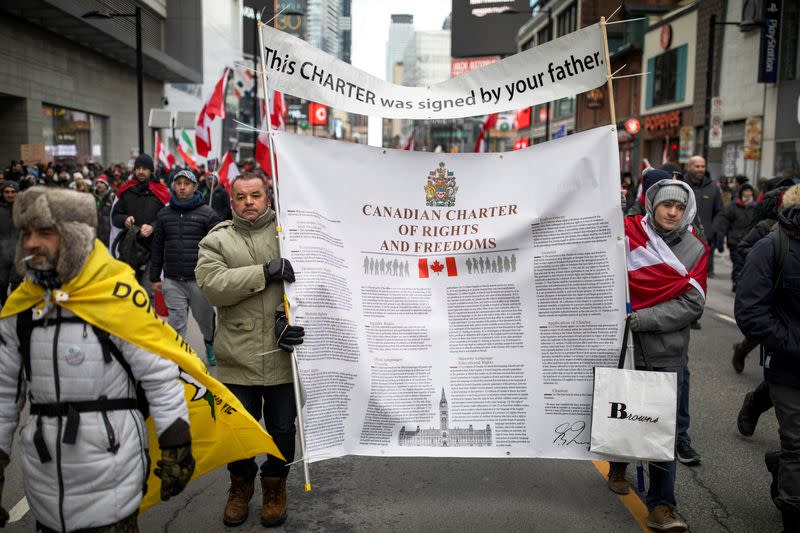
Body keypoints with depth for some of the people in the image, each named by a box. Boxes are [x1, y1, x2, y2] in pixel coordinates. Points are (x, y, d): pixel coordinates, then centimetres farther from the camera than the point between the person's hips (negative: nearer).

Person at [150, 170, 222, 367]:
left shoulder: (207, 214, -2)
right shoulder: (164, 214, 9)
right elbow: (157, 248, 13)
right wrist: (155, 277, 11)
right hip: (172, 280, 2)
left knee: (205, 317, 13)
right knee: (176, 322, 0)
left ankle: (211, 344, 40)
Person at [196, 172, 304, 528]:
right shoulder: (216, 241, 3)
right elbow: (212, 284, -14)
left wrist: (288, 316, -18)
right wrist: (265, 272, -23)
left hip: (284, 355, 0)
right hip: (238, 356, 0)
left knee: (283, 429, 13)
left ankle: (275, 484, 39)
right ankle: (241, 483, 40)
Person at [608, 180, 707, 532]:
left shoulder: (695, 250, 0)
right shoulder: (626, 234, -4)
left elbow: (692, 304, -8)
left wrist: (640, 319, -18)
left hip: (667, 353, 0)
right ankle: (618, 466, 45)